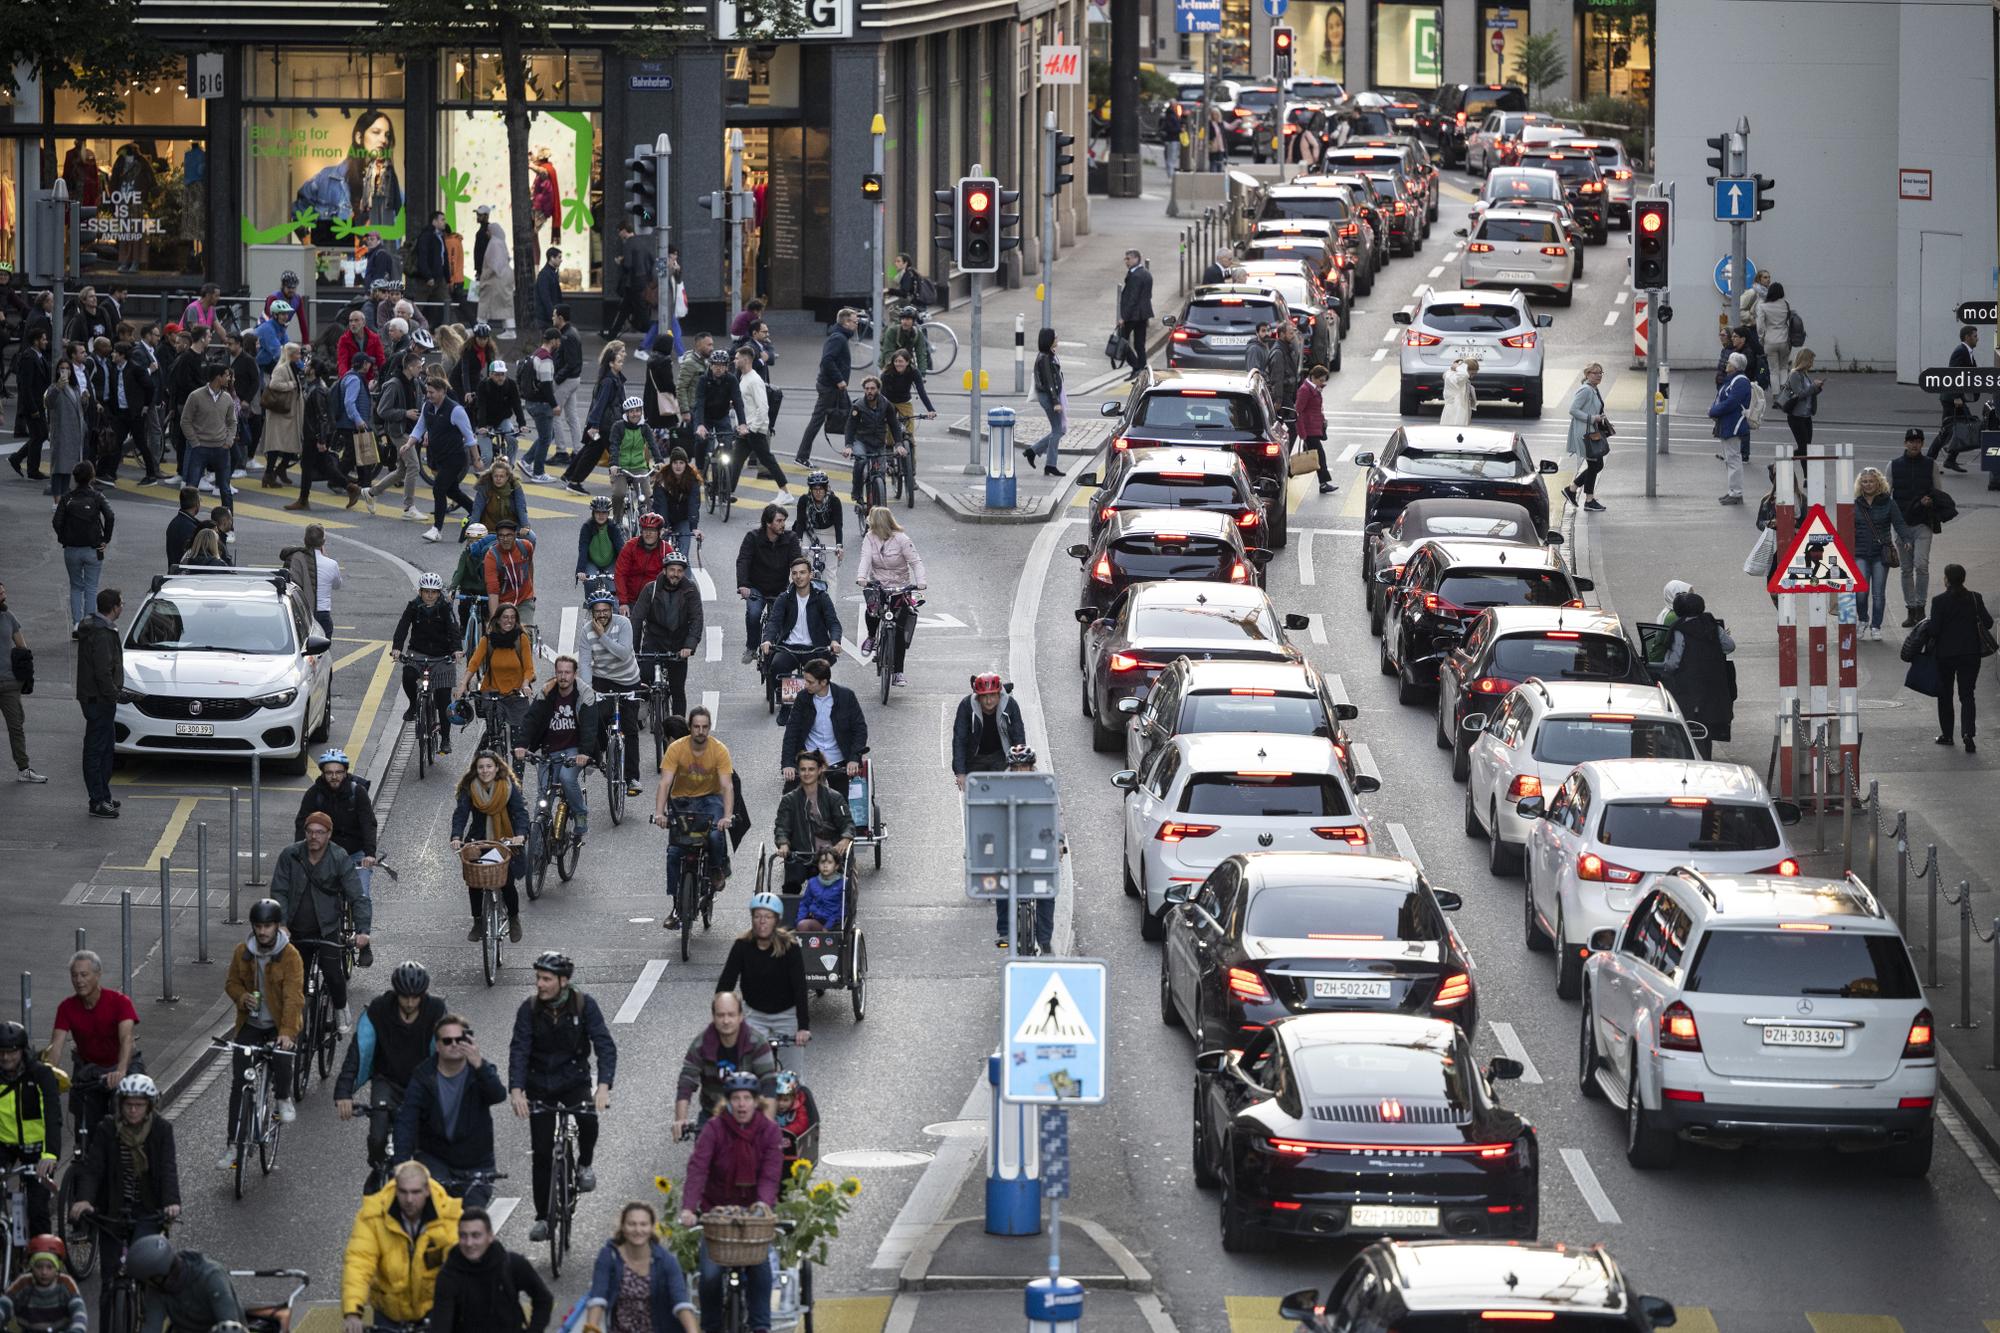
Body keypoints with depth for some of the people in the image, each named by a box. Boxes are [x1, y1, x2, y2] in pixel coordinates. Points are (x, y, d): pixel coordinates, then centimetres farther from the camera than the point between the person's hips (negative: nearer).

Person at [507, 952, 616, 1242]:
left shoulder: (584, 1005, -13)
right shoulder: (530, 1009, -10)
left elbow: (605, 1045, -20)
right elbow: (519, 1050, -18)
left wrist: (604, 1086, -35)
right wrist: (516, 1090, -33)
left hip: (574, 1081, -1)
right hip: (540, 1085, 1)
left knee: (588, 1121, -31)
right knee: (541, 1153, -3)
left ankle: (584, 1165, 1)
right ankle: (542, 1218, 8)